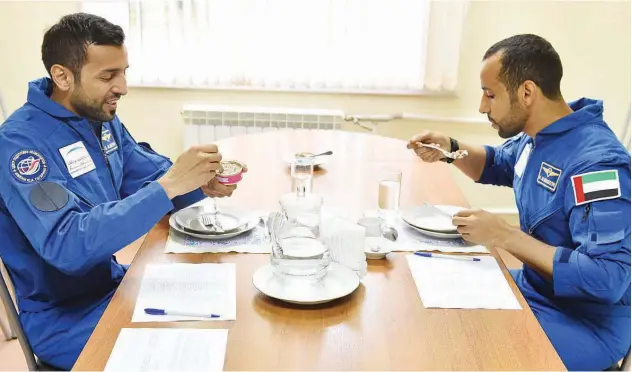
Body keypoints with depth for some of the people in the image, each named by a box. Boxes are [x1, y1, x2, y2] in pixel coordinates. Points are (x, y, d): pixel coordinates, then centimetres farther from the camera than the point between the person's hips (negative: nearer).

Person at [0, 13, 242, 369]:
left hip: (110, 282, 7)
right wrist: (168, 186, -37)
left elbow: (152, 175, 7)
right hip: (62, 317, -7)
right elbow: (68, 246, -34)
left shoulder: (102, 118, 1)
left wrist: (200, 185, -16)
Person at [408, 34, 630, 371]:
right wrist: (450, 149, 0)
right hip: (535, 289, 8)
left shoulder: (596, 163, -28)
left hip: (586, 324, -8)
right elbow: (496, 165, 21)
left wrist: (504, 236, -31)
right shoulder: (535, 136, 0)